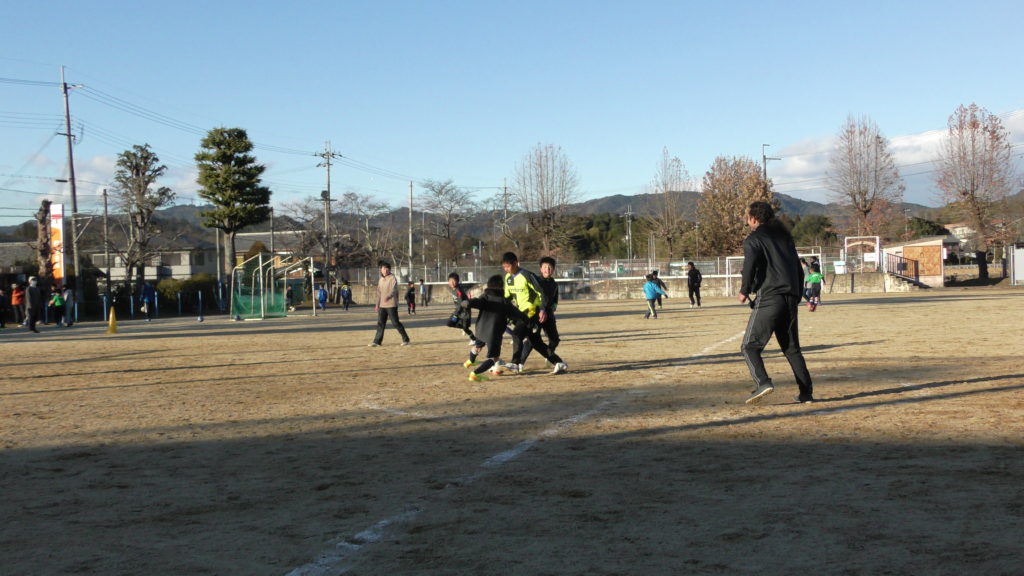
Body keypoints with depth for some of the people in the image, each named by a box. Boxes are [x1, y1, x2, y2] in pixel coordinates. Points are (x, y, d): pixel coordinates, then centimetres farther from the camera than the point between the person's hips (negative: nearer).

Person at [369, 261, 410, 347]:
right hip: (382, 305, 6)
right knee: (380, 323, 4)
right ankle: (377, 341, 8)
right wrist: (377, 304, 22)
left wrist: (388, 296, -43)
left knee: (395, 323, -4)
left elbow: (393, 289, -24)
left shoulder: (393, 279, -8)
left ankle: (405, 339, 8)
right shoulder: (381, 280, 14)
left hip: (391, 305, -6)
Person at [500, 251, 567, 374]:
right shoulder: (508, 277, 8)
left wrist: (543, 309, -23)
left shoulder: (526, 275, -15)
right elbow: (507, 296, 18)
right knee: (536, 342, 8)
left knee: (517, 334, -22)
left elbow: (540, 292, -15)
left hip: (532, 312, -8)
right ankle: (559, 364, 13)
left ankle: (516, 364, -17)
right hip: (521, 313, 8)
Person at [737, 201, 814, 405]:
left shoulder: (753, 239, 0)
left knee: (750, 346, -2)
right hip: (790, 300, 7)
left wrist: (744, 291, -7)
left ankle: (762, 382, -23)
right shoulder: (784, 237, 22)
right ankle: (806, 393, 9)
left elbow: (750, 265, -18)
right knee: (792, 348, 15)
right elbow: (799, 269, 21)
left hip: (768, 299, -7)